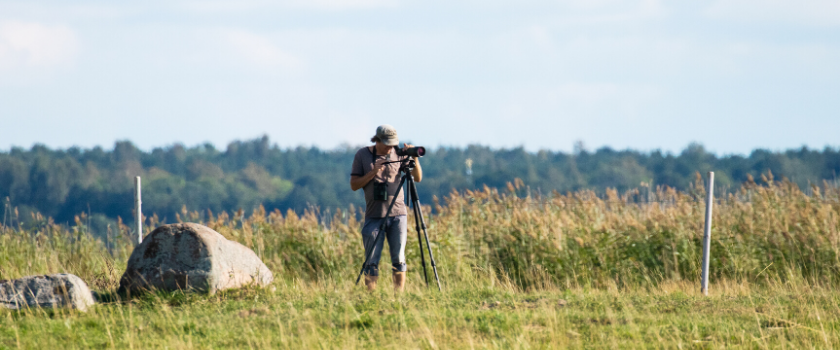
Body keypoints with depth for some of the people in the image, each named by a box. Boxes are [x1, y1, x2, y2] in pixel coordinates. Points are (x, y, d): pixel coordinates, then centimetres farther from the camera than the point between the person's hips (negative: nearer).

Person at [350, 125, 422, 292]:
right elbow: (354, 184, -1)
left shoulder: (398, 154, 4)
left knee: (398, 260, -1)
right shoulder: (362, 155, 1)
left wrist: (414, 159, -14)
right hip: (374, 216, -1)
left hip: (398, 214, 1)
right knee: (372, 262, -3)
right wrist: (373, 172, -14)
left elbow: (418, 178, 3)